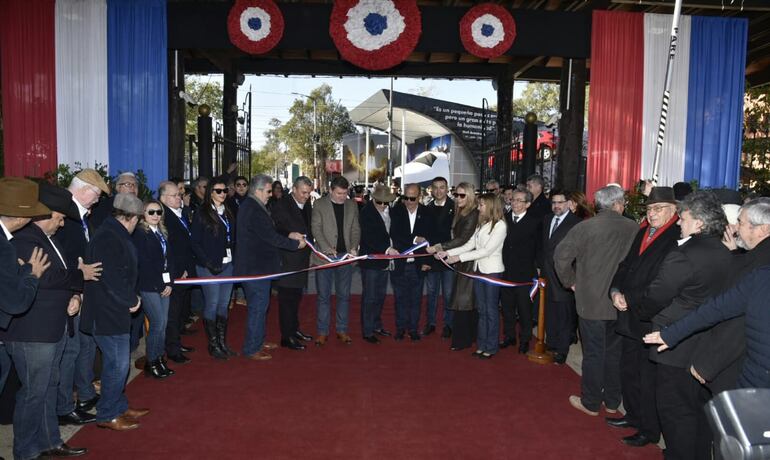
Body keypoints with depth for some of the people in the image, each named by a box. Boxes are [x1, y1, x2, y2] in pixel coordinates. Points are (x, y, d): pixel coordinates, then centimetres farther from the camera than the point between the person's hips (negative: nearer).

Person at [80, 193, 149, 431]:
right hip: (108, 313, -10)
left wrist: (132, 297, 6)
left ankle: (119, 407, 32)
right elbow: (112, 279, -27)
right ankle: (107, 415, 14)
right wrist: (132, 300, -14)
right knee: (117, 364, 0)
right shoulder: (109, 239, -21)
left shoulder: (115, 234, 11)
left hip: (114, 311, 10)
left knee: (117, 362, 19)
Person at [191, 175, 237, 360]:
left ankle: (222, 342, 21)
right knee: (212, 305, 1)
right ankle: (213, 345, 12)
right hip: (210, 267, -6)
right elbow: (195, 243, -9)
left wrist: (234, 259, 3)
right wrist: (209, 264, -16)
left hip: (227, 265, 6)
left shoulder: (227, 213, 12)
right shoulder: (201, 213, -6)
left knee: (224, 304, 11)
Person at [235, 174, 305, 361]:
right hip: (257, 267, -11)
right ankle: (251, 349, 9)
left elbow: (267, 233, 18)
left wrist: (289, 235, 9)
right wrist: (295, 244, -10)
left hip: (255, 265, 11)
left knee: (260, 305, 20)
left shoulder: (250, 206, 12)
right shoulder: (254, 210, -21)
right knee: (258, 307, -1)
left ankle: (258, 341, 32)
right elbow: (270, 237, -22)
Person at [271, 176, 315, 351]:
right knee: (287, 298, -1)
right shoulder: (281, 205, -11)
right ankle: (286, 336, 8)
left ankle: (294, 330, 31)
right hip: (287, 259, -7)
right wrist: (290, 237, -26)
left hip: (302, 257, 7)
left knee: (295, 297, 18)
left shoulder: (307, 205, 10)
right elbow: (275, 231, -13)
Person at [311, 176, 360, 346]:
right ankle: (322, 332, 12)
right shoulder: (319, 204, -1)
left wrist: (354, 248, -8)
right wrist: (328, 249, -17)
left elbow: (355, 229, 9)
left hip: (345, 256, 3)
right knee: (323, 296, 3)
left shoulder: (352, 205, 9)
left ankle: (342, 330, 19)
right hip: (324, 256, -3)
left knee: (344, 295, 8)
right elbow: (316, 229, -6)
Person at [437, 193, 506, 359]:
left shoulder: (500, 225, -12)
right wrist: (447, 253, -3)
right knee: (482, 310, 11)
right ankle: (482, 345, 19)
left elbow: (487, 250, -18)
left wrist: (459, 257, -19)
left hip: (492, 271, -7)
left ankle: (491, 347, 12)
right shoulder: (481, 225, 12)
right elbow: (469, 245, 8)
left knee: (491, 310, 2)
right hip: (479, 269, 7)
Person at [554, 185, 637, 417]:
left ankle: (590, 403, 19)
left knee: (593, 353, 7)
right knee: (614, 352, 17)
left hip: (591, 301, -3)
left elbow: (561, 256, -14)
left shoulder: (586, 227, -13)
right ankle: (612, 401, 29)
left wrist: (570, 282, 1)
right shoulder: (633, 228, -5)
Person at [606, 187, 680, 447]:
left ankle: (649, 430, 22)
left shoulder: (677, 239, -16)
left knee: (648, 378, 5)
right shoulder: (642, 233, 10)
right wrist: (615, 291, -3)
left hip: (653, 321, -8)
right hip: (630, 318, 8)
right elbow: (625, 265, 13)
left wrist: (628, 298, -18)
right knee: (628, 371, 20)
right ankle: (634, 415, 39)